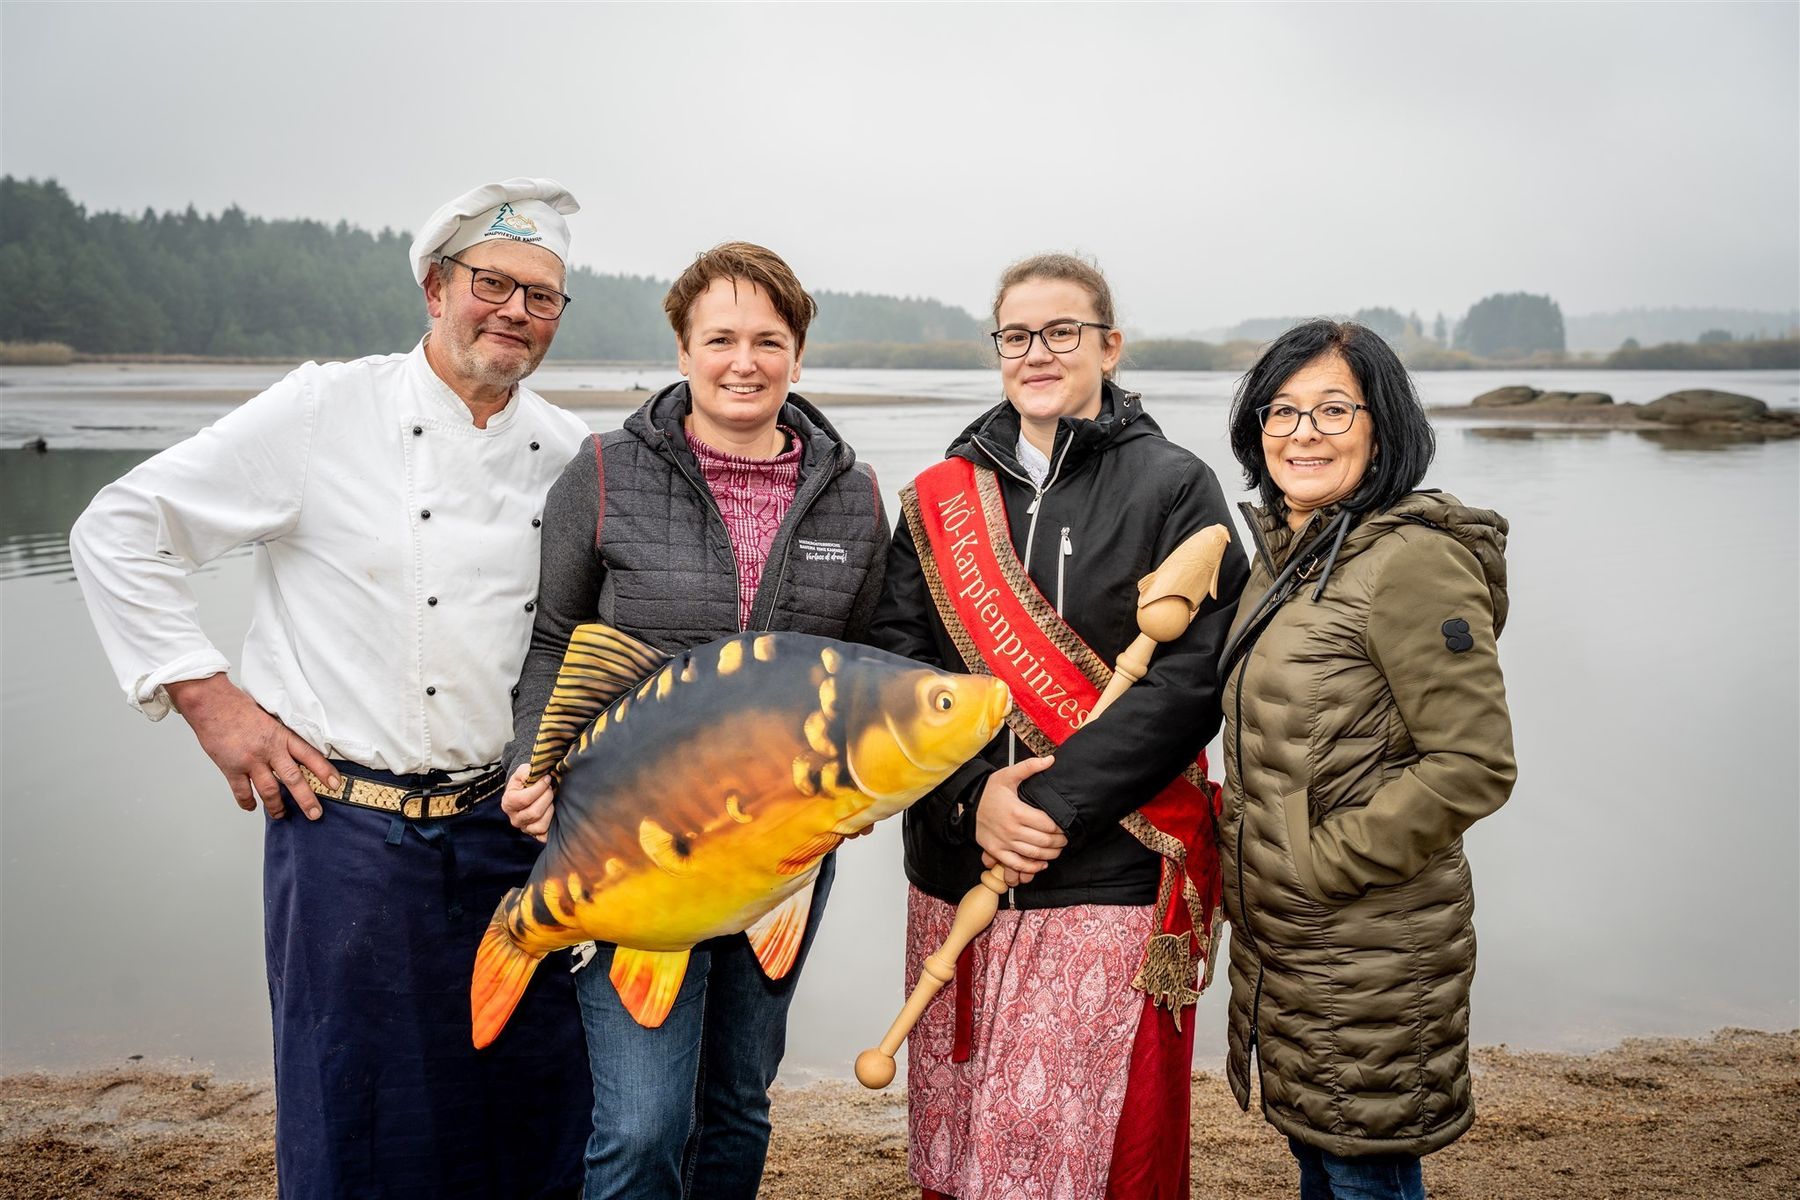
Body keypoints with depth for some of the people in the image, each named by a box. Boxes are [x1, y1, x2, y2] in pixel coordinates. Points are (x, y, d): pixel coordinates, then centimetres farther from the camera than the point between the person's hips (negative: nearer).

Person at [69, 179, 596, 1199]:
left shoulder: (569, 453, 5)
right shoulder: (327, 410, -7)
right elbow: (121, 531, -3)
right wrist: (207, 696, -7)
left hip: (505, 826, 4)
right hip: (346, 823, -4)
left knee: (532, 1113, 13)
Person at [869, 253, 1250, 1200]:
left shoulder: (1174, 489, 0)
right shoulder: (941, 498, 10)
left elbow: (1190, 682, -9)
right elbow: (892, 665, 3)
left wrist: (1053, 802, -17)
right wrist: (972, 796, -13)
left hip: (1114, 879, -3)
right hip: (956, 873, 4)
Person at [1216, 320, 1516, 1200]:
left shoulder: (1413, 561, -18)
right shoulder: (1285, 556, 10)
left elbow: (1472, 764, -20)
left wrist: (1327, 862, -18)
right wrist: (1244, 848, 11)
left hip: (1372, 951, -8)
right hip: (1279, 934, 8)